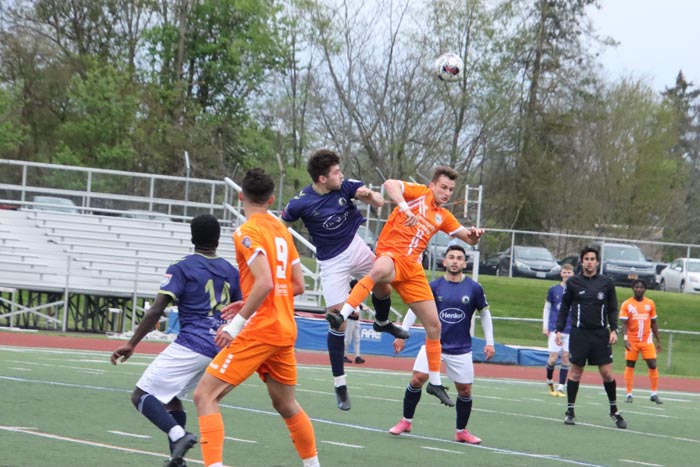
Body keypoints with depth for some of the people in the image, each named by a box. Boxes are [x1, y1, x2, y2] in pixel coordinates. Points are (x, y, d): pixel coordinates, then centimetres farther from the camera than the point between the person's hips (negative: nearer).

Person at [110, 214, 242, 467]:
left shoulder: (181, 268, -2)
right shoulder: (231, 271, 15)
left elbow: (156, 310, -11)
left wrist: (132, 344, -10)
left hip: (190, 346, -7)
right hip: (219, 349, 7)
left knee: (141, 396, -4)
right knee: (170, 396, 24)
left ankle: (178, 435, -26)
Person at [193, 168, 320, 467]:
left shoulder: (247, 232, -10)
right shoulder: (281, 230, 12)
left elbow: (265, 283, -23)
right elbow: (298, 285, 15)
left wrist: (236, 323, -20)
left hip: (260, 329, -8)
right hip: (285, 330, 8)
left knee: (205, 395, -9)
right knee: (286, 405, 23)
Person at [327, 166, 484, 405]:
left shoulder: (443, 216, 20)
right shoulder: (420, 193, 2)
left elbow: (469, 239, 25)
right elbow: (390, 184, -15)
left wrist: (474, 234, 0)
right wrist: (404, 206, -32)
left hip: (413, 268, 7)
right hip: (391, 255, -7)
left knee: (434, 325, 8)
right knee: (379, 270, -46)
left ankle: (435, 382, 21)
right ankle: (341, 316, -55)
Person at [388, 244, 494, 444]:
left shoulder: (474, 288, -4)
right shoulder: (434, 286, -4)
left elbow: (484, 313, 8)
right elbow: (414, 308, 3)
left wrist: (489, 342, 4)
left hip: (461, 349, 0)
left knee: (465, 390, 3)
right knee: (417, 379, -13)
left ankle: (461, 431, 23)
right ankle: (406, 421, 6)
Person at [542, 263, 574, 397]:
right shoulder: (553, 290, 3)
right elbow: (546, 308, 10)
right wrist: (545, 326, 3)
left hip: (570, 331, 1)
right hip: (555, 329, -1)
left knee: (566, 358, -1)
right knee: (553, 358, -5)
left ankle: (560, 388, 5)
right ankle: (549, 380, 21)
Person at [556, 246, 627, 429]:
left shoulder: (606, 283, 4)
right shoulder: (573, 283, 2)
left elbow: (612, 309, 9)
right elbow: (564, 308, 7)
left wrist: (614, 330, -2)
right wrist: (559, 330, 1)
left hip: (601, 333, 1)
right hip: (579, 333, -1)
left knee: (607, 373, -2)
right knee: (575, 371, 2)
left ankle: (614, 411, 11)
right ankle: (570, 411, 11)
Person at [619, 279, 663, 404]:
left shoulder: (650, 304, 6)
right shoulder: (626, 304, -3)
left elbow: (654, 323, 13)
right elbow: (623, 324, -8)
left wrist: (658, 341, 12)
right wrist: (625, 339, -21)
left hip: (647, 341, 2)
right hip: (632, 341, -2)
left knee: (653, 365, -4)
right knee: (629, 366, 2)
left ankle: (654, 394, 5)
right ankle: (629, 394, 8)